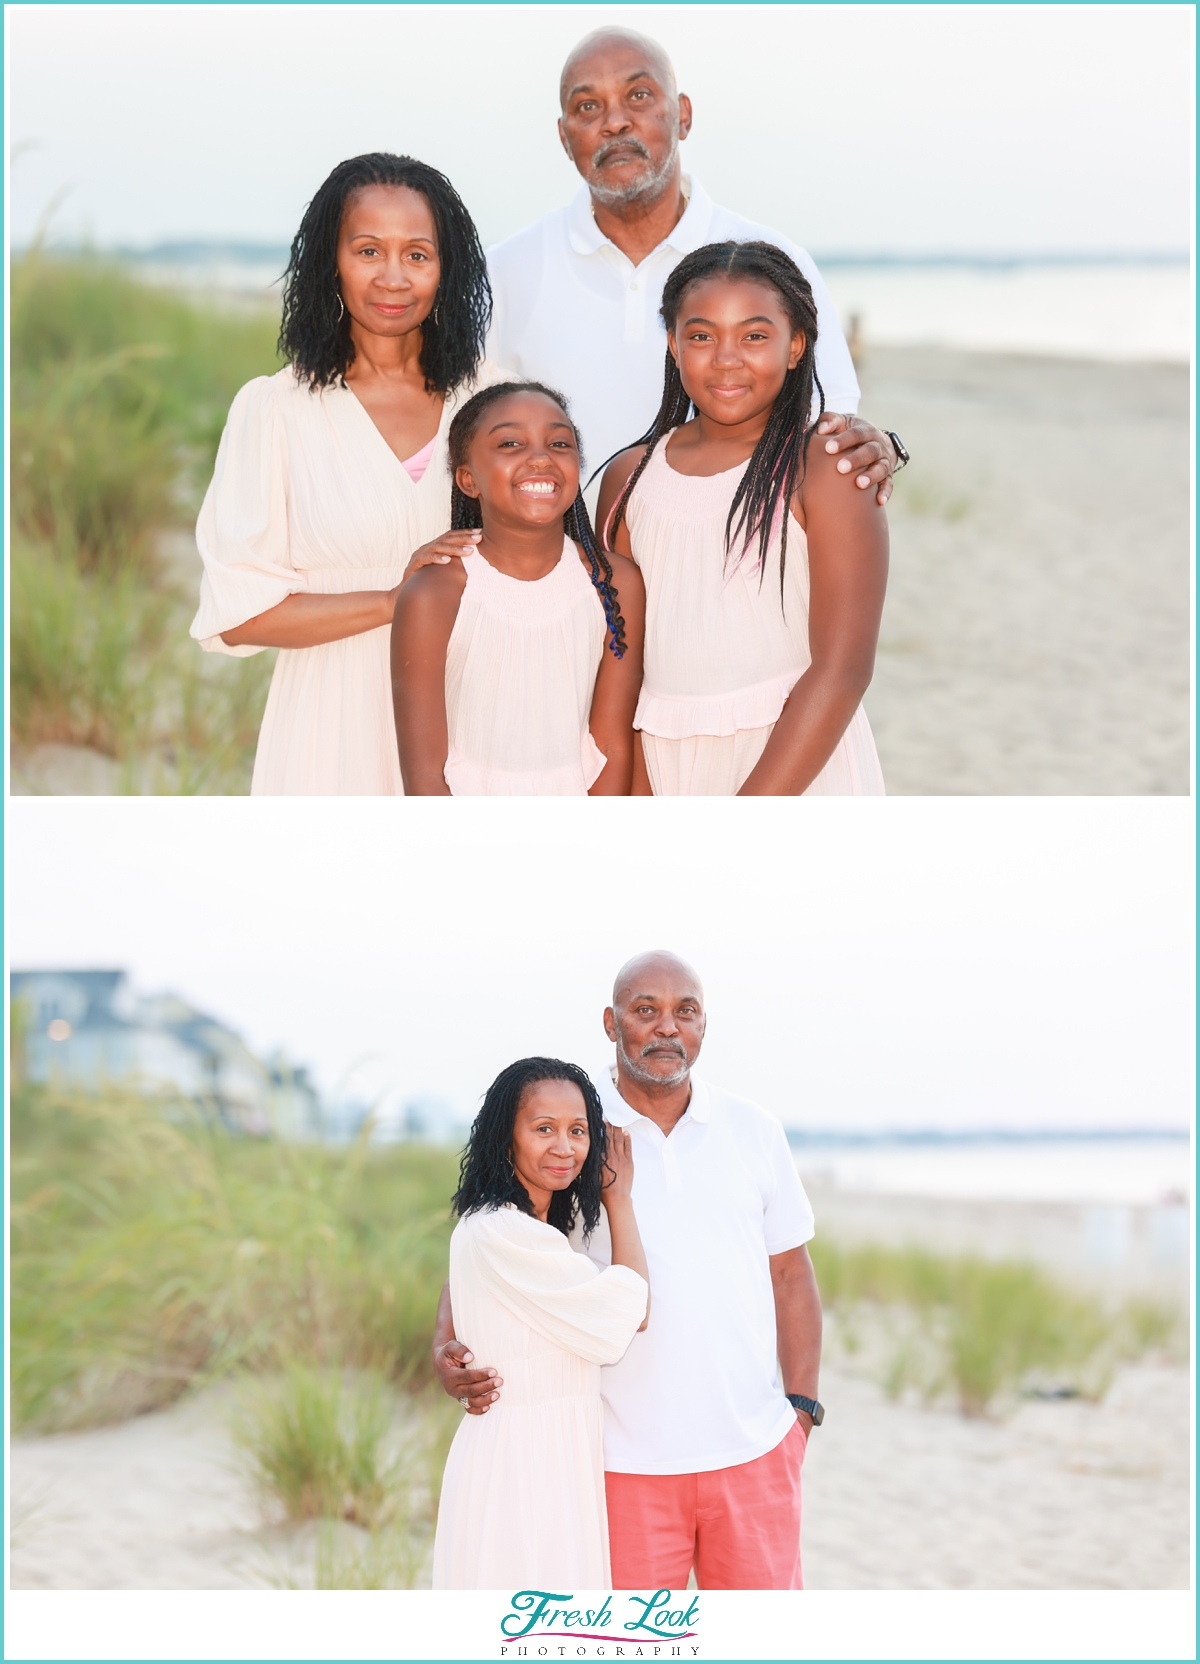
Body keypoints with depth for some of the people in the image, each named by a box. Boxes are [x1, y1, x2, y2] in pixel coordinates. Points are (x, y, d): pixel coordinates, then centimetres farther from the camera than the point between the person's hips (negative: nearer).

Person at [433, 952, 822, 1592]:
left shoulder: (752, 1131, 6)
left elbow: (790, 1273, 12)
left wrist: (803, 1408, 5)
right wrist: (450, 1354, -19)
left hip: (754, 1451, 3)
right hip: (627, 1461, -2)